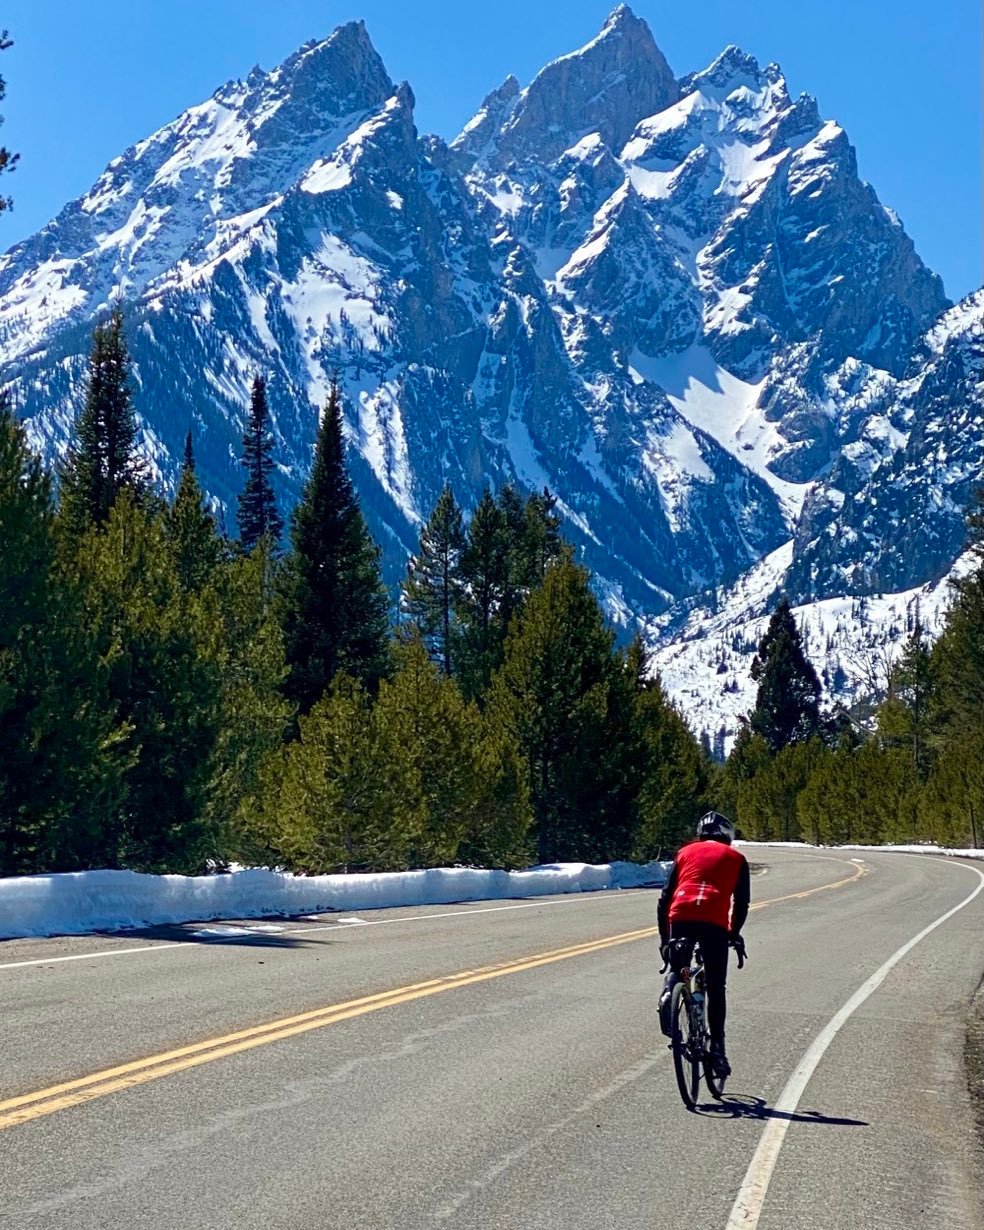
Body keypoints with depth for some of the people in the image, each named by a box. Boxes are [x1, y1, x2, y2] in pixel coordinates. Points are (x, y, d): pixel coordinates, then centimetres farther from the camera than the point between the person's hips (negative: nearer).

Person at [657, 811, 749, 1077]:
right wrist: (734, 934, 32)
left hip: (681, 917, 1)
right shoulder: (735, 858, 22)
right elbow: (741, 902, 17)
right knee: (716, 989, 10)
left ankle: (667, 994, -7)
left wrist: (664, 938, 25)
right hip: (715, 923, -1)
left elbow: (665, 898, 20)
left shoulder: (686, 852, 25)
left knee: (677, 969, 24)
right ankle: (717, 1048, 7)